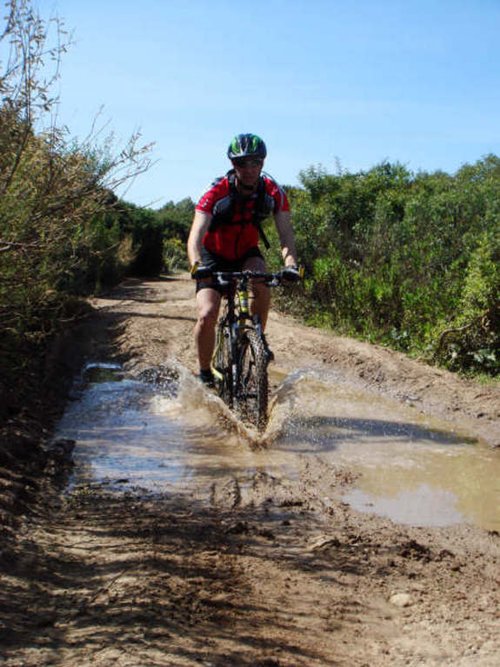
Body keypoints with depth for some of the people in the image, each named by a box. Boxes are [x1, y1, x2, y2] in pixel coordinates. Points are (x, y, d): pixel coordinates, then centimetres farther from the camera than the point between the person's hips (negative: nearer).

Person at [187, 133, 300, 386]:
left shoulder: (273, 192, -18)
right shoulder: (216, 193, -27)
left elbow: (285, 233, -24)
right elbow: (196, 235, -36)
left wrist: (290, 263, -44)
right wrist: (197, 265, -56)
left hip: (246, 253, 2)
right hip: (214, 257, -2)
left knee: (262, 286, -32)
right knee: (207, 315, -19)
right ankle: (205, 374, 1)